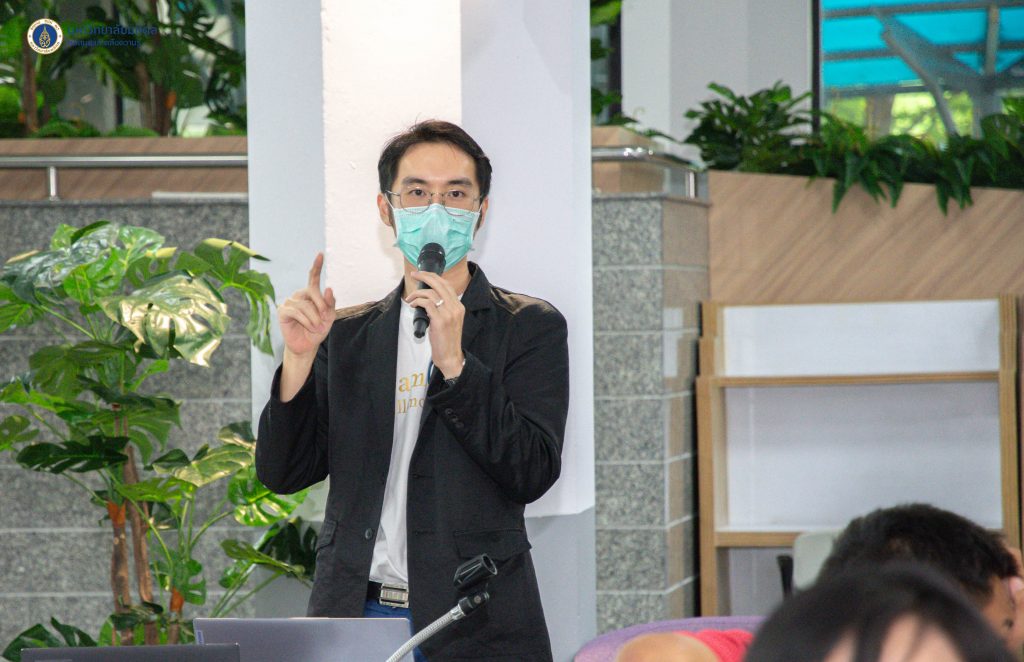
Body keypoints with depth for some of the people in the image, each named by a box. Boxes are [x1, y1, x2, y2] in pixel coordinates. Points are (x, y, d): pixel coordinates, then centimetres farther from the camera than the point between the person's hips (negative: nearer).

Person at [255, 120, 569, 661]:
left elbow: (534, 473, -9)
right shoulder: (345, 335, 13)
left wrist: (454, 363, -17)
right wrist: (299, 357, -6)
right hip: (353, 615, 3)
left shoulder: (531, 327, 3)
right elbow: (282, 474, 8)